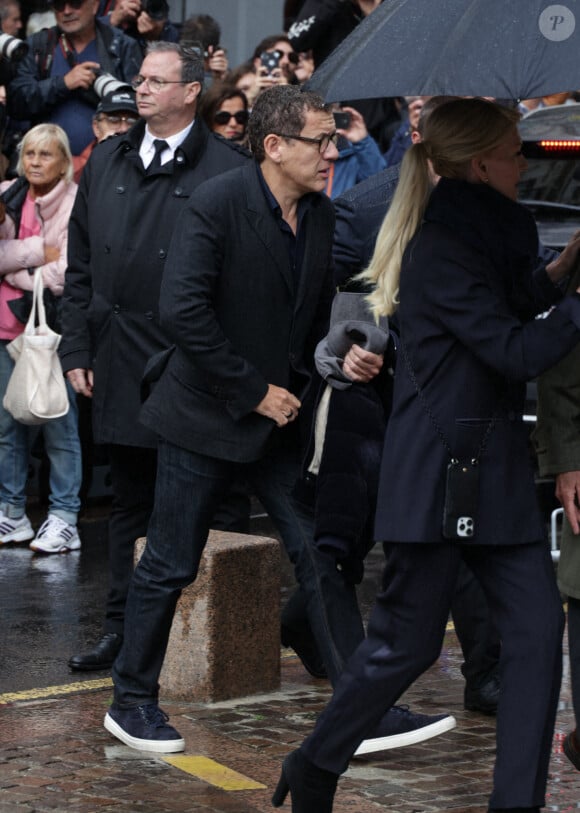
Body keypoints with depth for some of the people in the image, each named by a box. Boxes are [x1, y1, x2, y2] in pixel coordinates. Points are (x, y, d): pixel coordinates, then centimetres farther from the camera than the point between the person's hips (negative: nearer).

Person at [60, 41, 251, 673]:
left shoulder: (228, 169, -6)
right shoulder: (107, 161, 12)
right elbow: (80, 265, 15)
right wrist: (76, 349, 8)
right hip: (122, 366, 5)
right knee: (130, 502, 12)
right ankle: (123, 628, 19)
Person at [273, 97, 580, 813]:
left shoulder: (486, 237, 12)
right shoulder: (442, 250, -17)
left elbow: (508, 314, 26)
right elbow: (519, 351, -21)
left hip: (495, 469, 9)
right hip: (437, 473, -9)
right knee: (406, 644, 2)